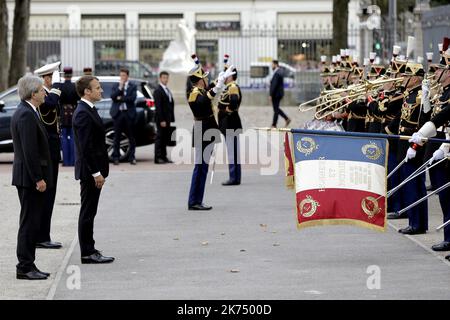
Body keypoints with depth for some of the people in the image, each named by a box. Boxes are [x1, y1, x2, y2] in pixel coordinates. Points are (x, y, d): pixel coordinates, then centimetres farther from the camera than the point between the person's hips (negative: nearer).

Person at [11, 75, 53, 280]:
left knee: (31, 222, 13)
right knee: (29, 223, -6)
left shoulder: (24, 112, 14)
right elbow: (30, 151, -22)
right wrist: (38, 179, -20)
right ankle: (25, 267, -2)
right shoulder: (27, 115, -18)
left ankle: (27, 265, 18)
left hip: (29, 178, 10)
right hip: (30, 178, -10)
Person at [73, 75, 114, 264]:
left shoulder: (87, 110, 14)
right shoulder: (83, 114, -18)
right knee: (88, 212, -4)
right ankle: (88, 253, 1)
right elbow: (86, 147, -22)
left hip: (92, 170, 10)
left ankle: (89, 250, 21)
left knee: (89, 212, 14)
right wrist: (96, 173, -21)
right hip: (89, 170, -10)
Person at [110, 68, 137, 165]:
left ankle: (131, 157, 7)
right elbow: (113, 96, -4)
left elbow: (132, 98, -9)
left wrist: (120, 98, -7)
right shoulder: (116, 86, 11)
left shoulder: (133, 86, 5)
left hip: (129, 113, -1)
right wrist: (120, 87, -12)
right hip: (118, 113, 1)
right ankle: (116, 157, 6)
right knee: (117, 137, 2)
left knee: (131, 137, 2)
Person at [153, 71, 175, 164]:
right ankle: (158, 158, -3)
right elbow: (158, 107, -15)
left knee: (166, 138, 9)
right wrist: (162, 120, -20)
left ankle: (163, 157, 14)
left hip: (167, 119, 8)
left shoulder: (167, 90, 17)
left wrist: (171, 119, 9)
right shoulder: (158, 91, -10)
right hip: (161, 119, -8)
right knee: (160, 138, -6)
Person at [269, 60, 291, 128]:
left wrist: (271, 95, -20)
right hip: (280, 93, 10)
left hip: (276, 94, -10)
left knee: (276, 109, -2)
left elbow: (274, 85, -23)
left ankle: (274, 125, 5)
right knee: (276, 109, 18)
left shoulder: (277, 73, -20)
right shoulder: (280, 71, 11)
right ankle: (287, 119, 13)